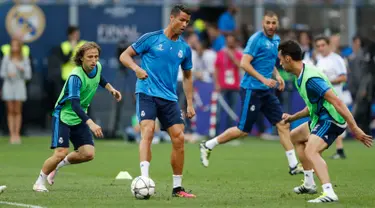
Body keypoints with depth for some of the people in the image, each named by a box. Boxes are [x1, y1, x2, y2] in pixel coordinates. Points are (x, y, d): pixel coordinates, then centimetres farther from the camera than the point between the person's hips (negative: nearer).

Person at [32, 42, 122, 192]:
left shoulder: (97, 67, -5)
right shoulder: (76, 77, -28)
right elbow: (75, 104, -39)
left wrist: (110, 88, 11)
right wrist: (91, 123, -50)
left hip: (79, 118, 7)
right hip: (63, 116, -7)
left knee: (88, 154, -8)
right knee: (61, 153, -18)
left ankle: (59, 164, 20)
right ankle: (40, 182, 6)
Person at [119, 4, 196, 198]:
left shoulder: (184, 48, 10)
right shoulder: (151, 38, -2)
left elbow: (187, 76, 22)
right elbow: (124, 56, 1)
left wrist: (190, 104, 15)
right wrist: (137, 68, -20)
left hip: (169, 98, 5)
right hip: (147, 93, -5)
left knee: (179, 138, -1)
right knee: (148, 131, -24)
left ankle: (177, 187, 11)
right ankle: (144, 179, -34)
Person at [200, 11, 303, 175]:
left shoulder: (276, 40, 12)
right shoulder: (256, 39, -13)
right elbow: (244, 63, -19)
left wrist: (277, 75, 9)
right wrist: (263, 79, -22)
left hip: (267, 91, 8)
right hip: (252, 90, -8)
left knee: (283, 124, 1)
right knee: (243, 130, -3)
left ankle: (293, 165, 4)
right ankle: (208, 146, 13)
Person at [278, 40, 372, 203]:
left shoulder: (311, 79, -25)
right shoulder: (300, 78, 9)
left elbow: (337, 102, -30)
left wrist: (354, 128, -33)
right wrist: (293, 117, 28)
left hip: (330, 120, -11)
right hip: (319, 118, 11)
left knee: (311, 151, -31)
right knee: (295, 136, 30)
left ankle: (329, 193, -41)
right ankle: (309, 184, 36)